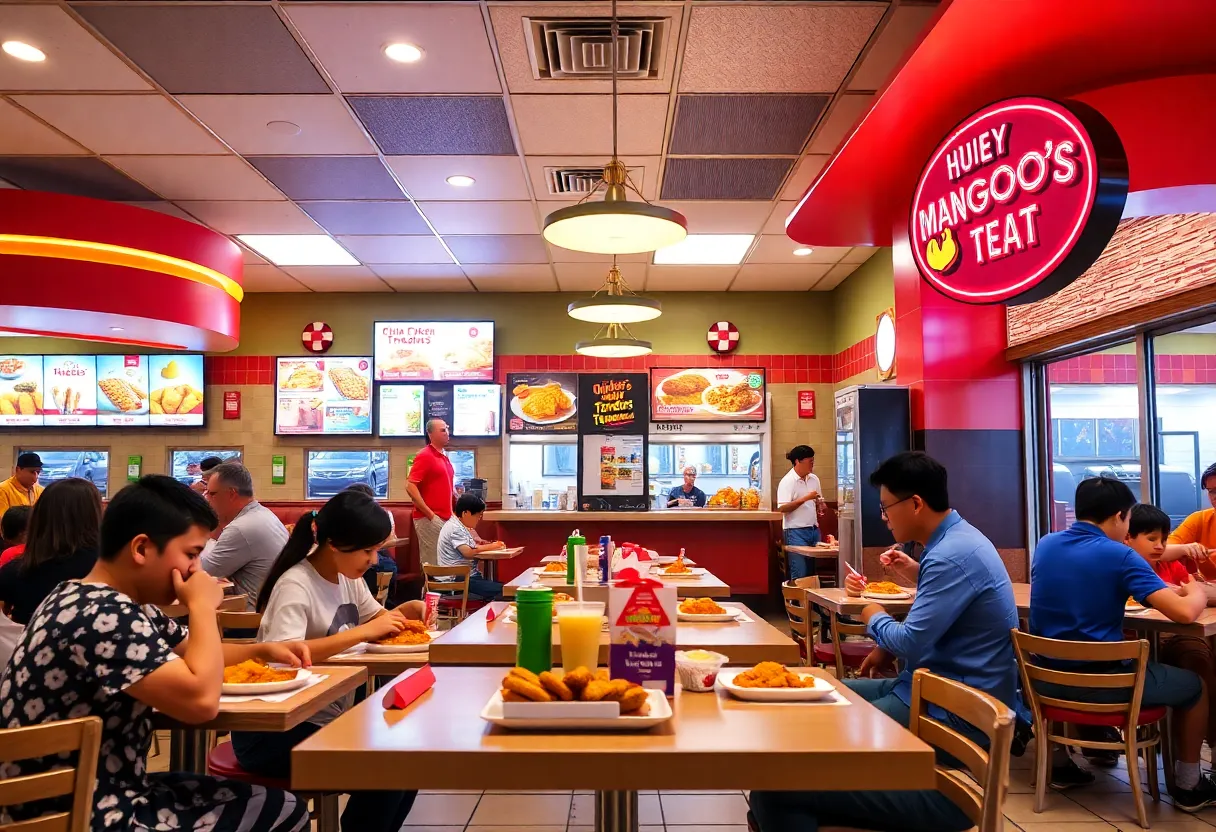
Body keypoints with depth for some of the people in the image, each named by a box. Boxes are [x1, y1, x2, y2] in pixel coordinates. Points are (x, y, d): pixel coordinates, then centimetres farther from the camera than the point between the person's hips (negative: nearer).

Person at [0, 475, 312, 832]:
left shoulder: (120, 605, 6)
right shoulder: (104, 617, -27)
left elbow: (191, 655, 22)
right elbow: (200, 699, -33)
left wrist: (263, 650, 5)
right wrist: (202, 606, -19)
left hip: (113, 795, 9)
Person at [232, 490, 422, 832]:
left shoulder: (348, 577, 3)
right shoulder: (296, 585, -21)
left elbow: (374, 618, 14)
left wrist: (407, 610, -7)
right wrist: (363, 631, -34)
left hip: (329, 719, 8)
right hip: (275, 730, -8)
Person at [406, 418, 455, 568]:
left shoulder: (444, 457, 15)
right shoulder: (424, 456, -10)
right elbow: (410, 486, -17)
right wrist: (429, 514, -18)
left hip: (445, 518, 8)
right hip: (430, 519, -8)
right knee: (433, 563, -5)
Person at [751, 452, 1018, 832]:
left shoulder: (953, 555, -23)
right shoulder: (956, 539, 9)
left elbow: (911, 643, -23)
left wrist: (874, 617, -3)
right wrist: (916, 573, 10)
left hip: (951, 714, -11)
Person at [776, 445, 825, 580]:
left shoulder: (814, 479, 11)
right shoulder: (787, 481, -11)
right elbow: (782, 508, -18)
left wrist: (820, 507, 1)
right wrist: (806, 498, -22)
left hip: (813, 530, 7)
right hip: (796, 531, -7)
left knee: (814, 572, 8)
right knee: (799, 574, -8)